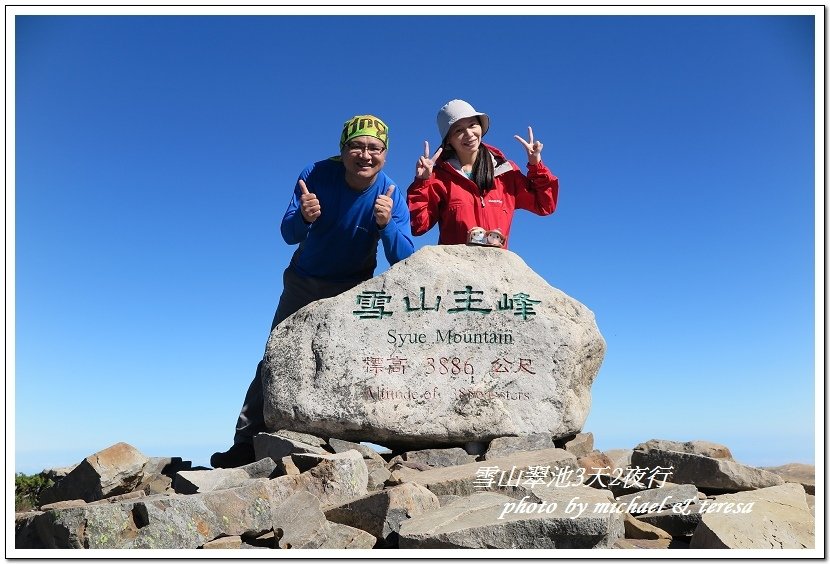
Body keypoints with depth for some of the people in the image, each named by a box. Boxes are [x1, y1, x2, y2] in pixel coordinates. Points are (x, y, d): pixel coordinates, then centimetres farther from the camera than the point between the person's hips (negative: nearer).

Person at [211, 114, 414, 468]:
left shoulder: (391, 196, -21)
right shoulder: (318, 174, -19)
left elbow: (404, 261, -28)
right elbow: (288, 234, -20)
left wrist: (387, 224, -46)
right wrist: (304, 217, -43)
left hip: (352, 290, -1)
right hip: (304, 281, 2)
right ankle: (246, 443, 8)